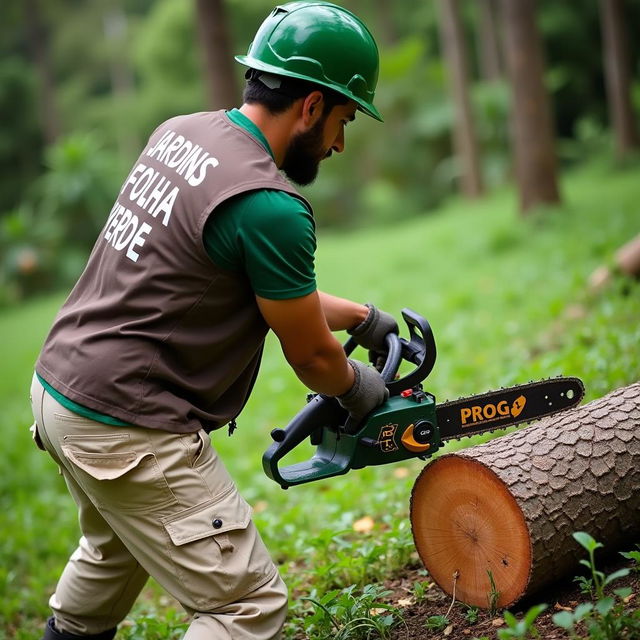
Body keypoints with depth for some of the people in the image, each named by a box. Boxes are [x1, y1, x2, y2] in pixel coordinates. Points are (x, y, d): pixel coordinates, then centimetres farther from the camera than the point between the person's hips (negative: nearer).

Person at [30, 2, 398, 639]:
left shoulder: (180, 132, 4)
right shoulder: (268, 205, -23)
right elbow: (310, 355, -9)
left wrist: (363, 317, 19)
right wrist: (358, 389, 13)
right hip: (130, 432, -10)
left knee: (115, 548, 35)